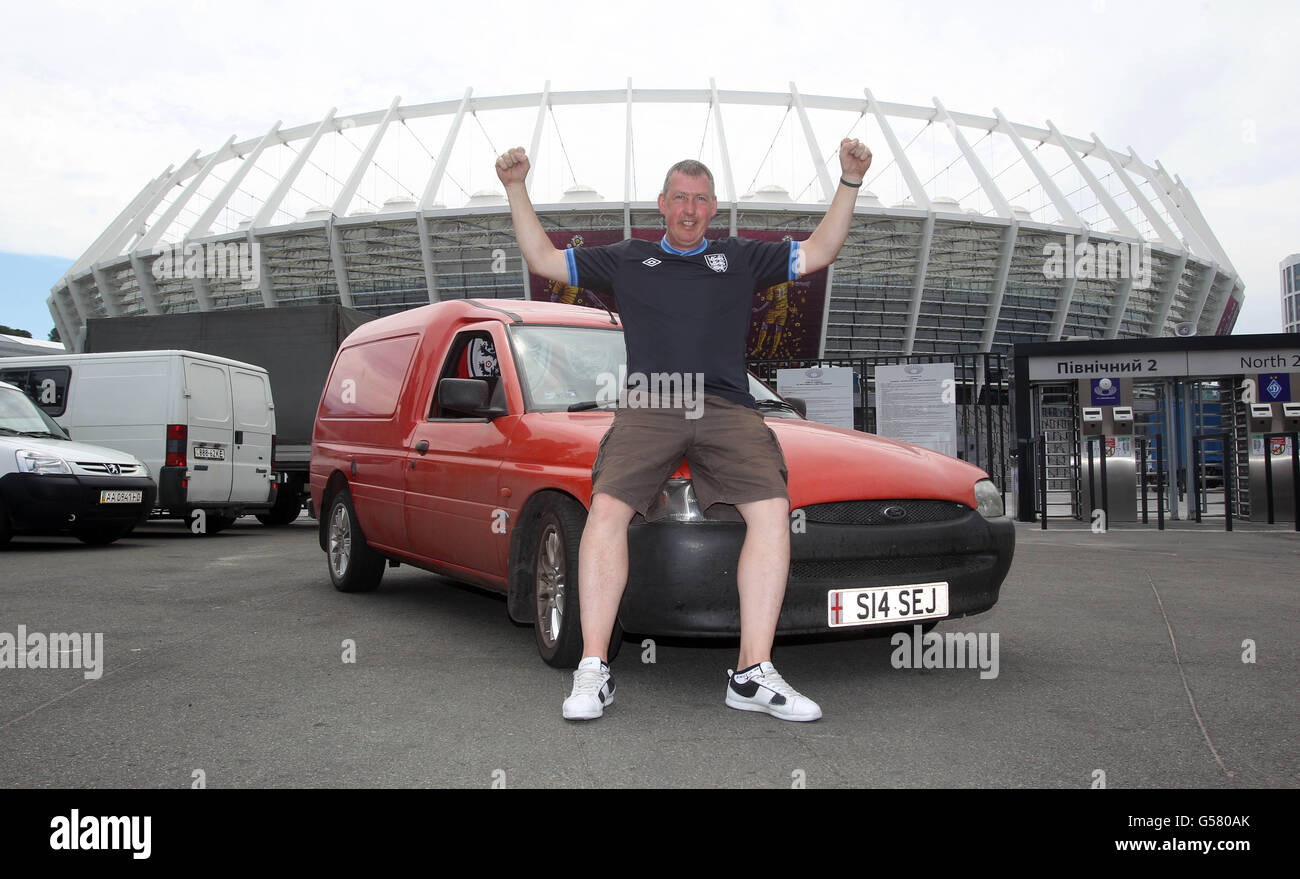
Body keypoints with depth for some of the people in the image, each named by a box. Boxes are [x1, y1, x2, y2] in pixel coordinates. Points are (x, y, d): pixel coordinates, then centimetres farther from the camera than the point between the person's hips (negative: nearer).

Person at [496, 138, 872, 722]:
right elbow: (543, 260, 26)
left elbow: (818, 253, 23)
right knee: (607, 507, -26)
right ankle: (593, 670, -22)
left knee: (772, 510, -23)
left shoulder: (741, 258, 27)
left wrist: (850, 182, 15)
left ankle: (753, 673, -21)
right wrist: (516, 189, 21)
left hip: (728, 409, 1)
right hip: (647, 406, 0)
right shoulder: (627, 259, 26)